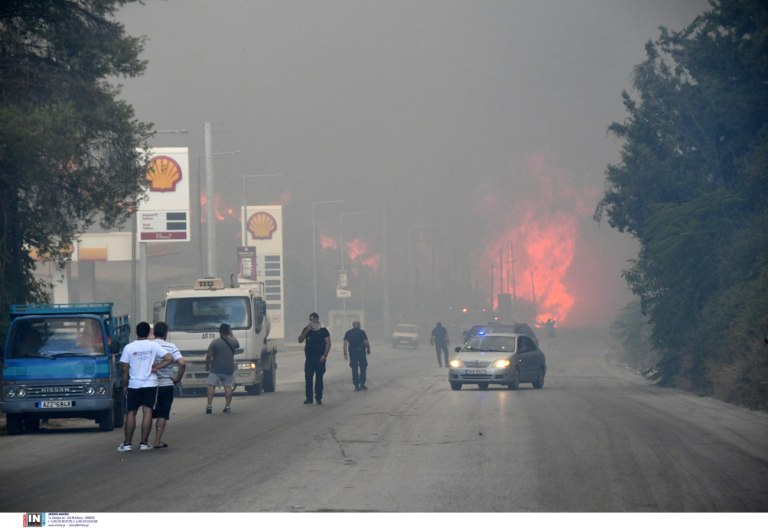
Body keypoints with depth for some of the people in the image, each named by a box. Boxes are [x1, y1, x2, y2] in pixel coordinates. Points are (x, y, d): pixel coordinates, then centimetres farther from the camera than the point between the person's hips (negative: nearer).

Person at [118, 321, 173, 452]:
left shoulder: (129, 348, -4)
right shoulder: (154, 346, -2)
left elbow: (124, 369, -5)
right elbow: (169, 358, -8)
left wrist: (125, 385, 5)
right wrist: (156, 367, -3)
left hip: (134, 384, 0)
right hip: (150, 384, 0)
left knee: (131, 413, 7)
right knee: (147, 412, 1)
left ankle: (127, 443, 5)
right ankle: (144, 443, -2)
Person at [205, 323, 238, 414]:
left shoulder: (215, 342, -9)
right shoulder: (232, 341, 2)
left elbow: (209, 356, -10)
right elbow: (237, 344, 27)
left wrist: (207, 365, 4)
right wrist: (231, 335, 30)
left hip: (216, 369, -3)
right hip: (229, 369, 3)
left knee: (211, 386, 3)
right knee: (228, 386, 9)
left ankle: (209, 406, -5)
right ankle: (228, 406, 4)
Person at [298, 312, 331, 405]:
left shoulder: (323, 330, -2)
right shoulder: (307, 329, 7)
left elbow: (328, 343, -4)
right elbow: (300, 340, 0)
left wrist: (325, 355, -13)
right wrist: (306, 331, -12)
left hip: (320, 358, -3)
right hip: (309, 358, 3)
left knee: (319, 378, 1)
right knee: (308, 377, -2)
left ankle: (319, 398, 7)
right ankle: (309, 398, 5)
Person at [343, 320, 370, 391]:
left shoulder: (348, 333, 6)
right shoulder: (362, 332, -3)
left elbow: (345, 343, -2)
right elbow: (366, 342, -9)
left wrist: (345, 353, -2)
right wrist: (368, 350, 6)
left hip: (352, 352, 3)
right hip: (361, 351, -3)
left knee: (354, 369, 8)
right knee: (363, 368, 7)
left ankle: (356, 385, 7)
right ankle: (362, 384, -1)